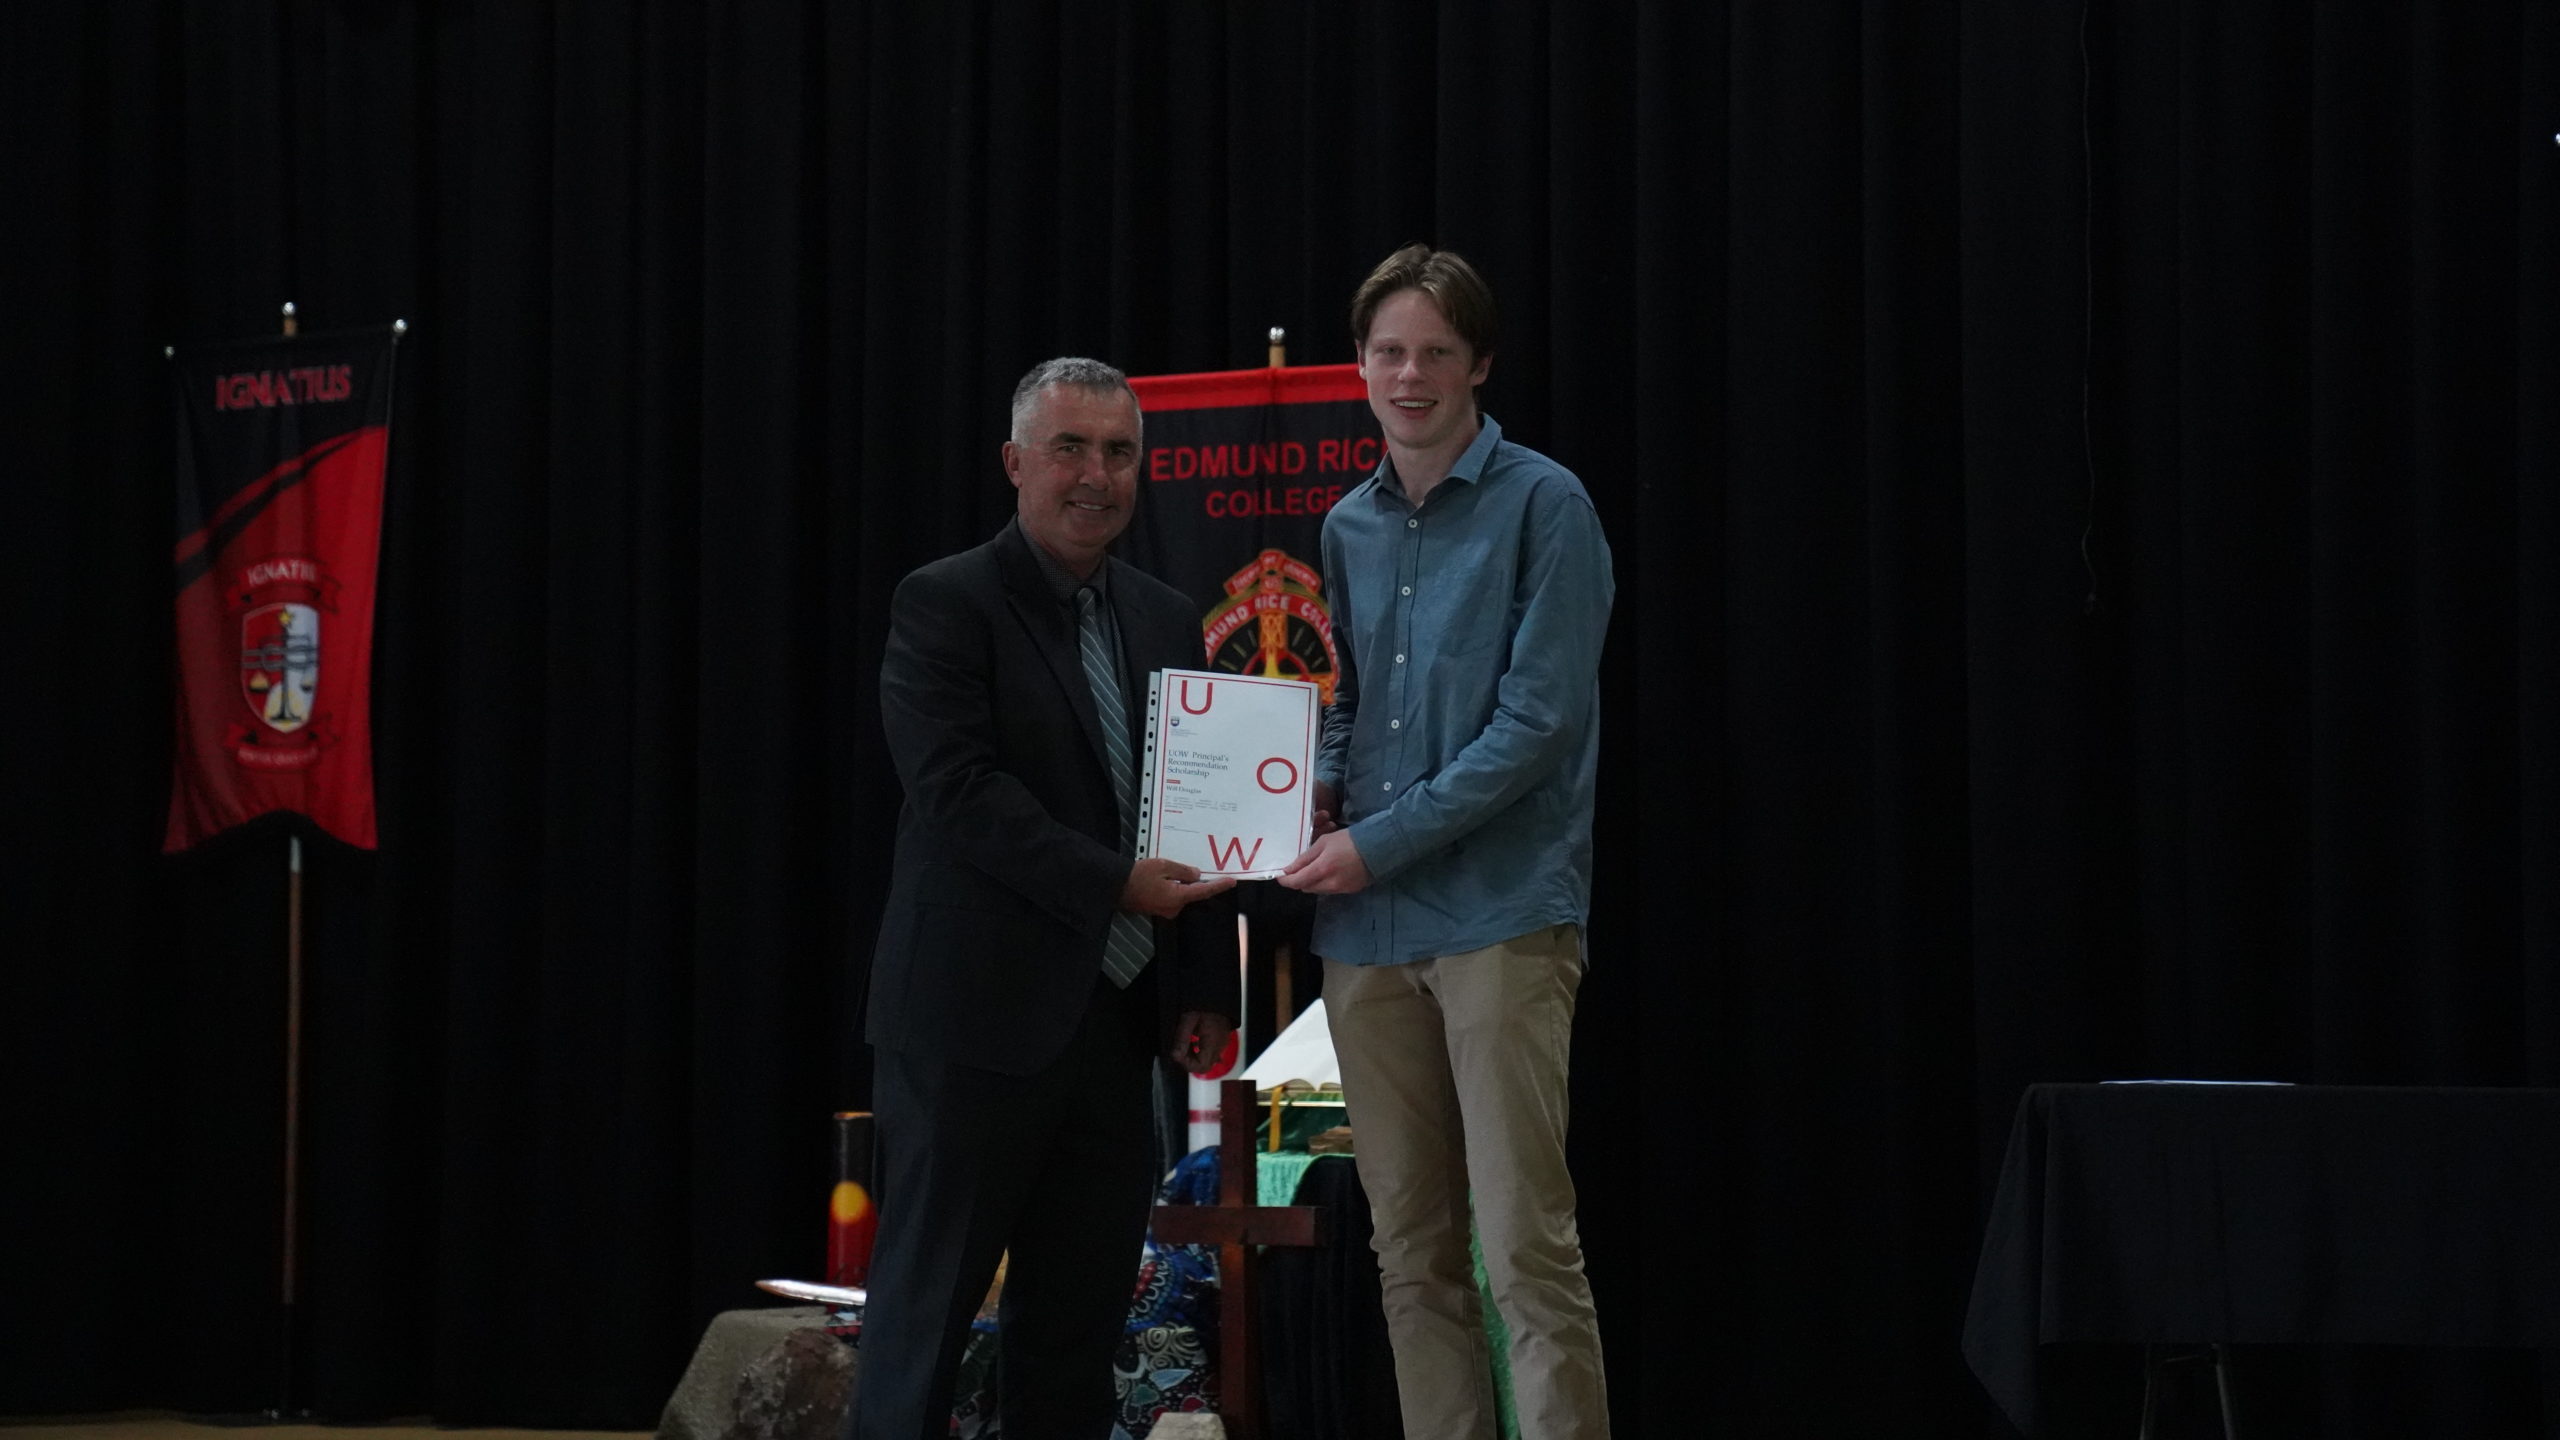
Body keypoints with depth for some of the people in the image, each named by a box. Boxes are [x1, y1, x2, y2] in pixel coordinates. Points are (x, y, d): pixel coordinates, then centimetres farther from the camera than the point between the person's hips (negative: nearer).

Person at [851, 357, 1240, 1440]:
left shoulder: (1165, 619, 14)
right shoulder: (943, 606, -6)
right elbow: (958, 793, -16)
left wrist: (1207, 989, 8)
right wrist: (1118, 884, -19)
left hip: (1114, 1024, 6)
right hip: (977, 1019, -6)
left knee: (1080, 1319, 9)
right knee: (926, 1307, -2)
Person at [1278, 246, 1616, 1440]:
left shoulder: (1543, 507, -4)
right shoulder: (1349, 528, 15)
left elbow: (1538, 720, -11)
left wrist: (1380, 842, -13)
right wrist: (1317, 792, 2)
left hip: (1500, 915, -6)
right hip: (1368, 931, 6)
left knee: (1526, 1244, -10)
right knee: (1411, 1250, 8)